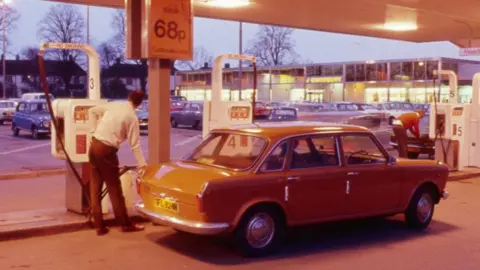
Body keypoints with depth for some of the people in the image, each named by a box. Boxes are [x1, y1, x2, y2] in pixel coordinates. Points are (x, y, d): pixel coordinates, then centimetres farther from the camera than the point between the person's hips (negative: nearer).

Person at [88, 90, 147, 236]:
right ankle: (126, 224, 17)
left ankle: (99, 226, 16)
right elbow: (135, 145, -9)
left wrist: (95, 129, 14)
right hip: (106, 151, -6)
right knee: (114, 188, 5)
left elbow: (92, 111, 14)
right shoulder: (132, 117, -7)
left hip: (94, 145, 6)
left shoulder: (113, 104, 8)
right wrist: (142, 164, -5)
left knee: (95, 186, 11)